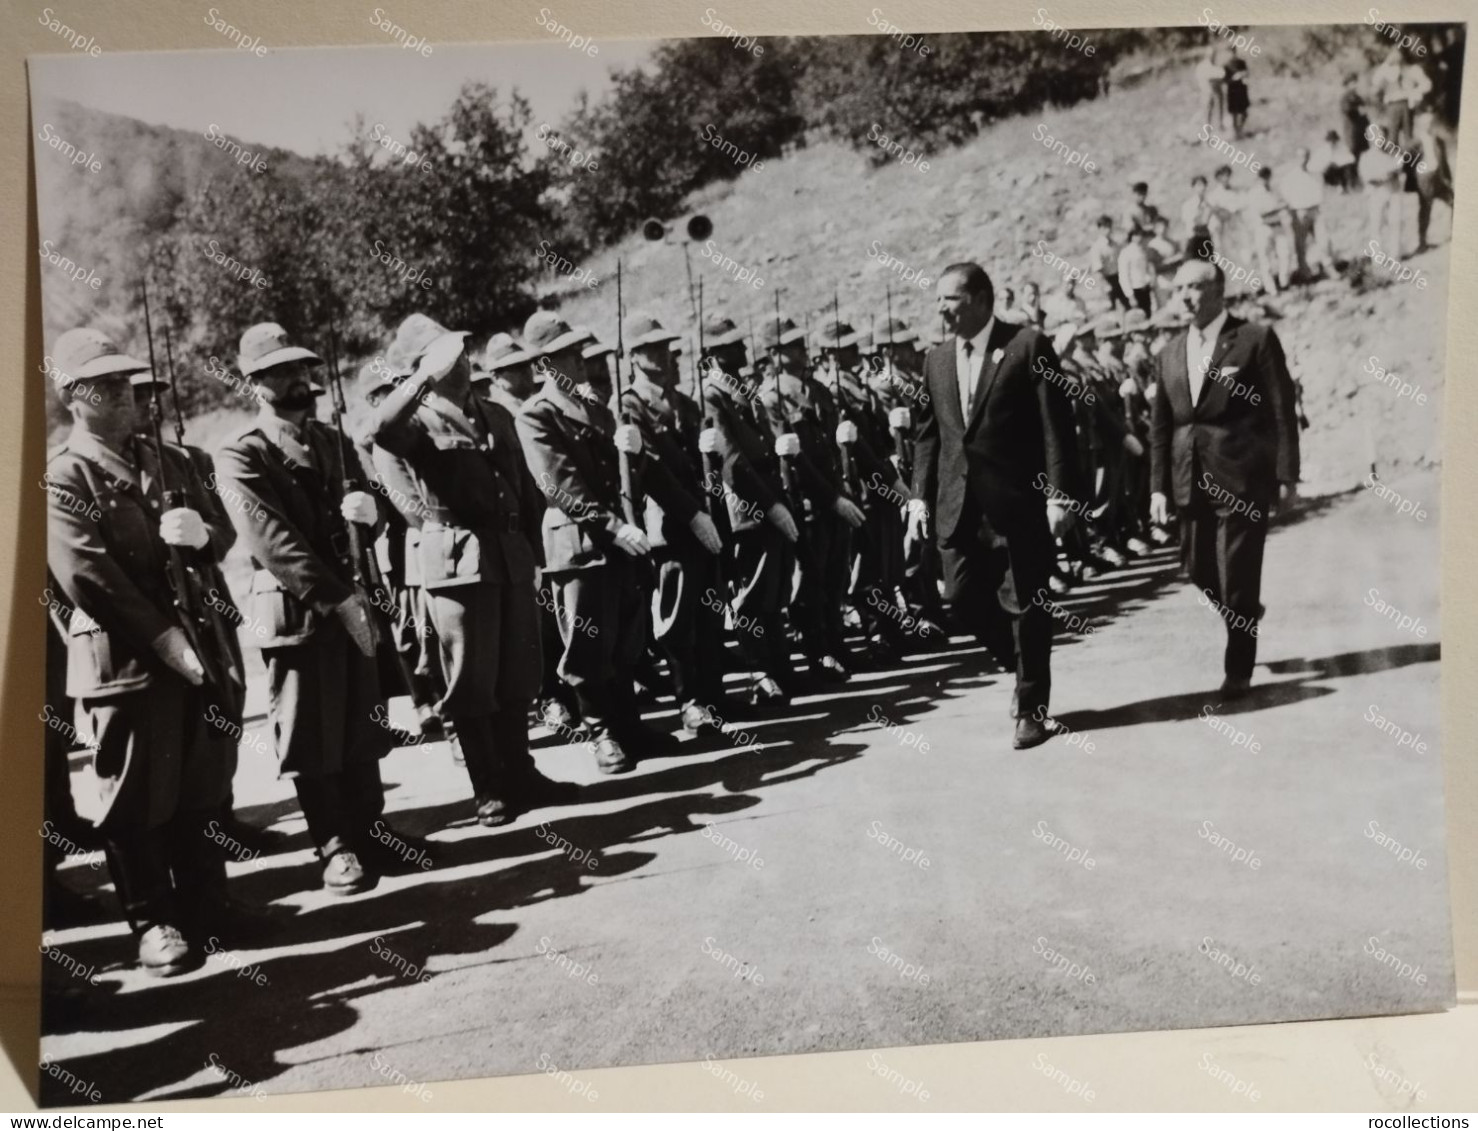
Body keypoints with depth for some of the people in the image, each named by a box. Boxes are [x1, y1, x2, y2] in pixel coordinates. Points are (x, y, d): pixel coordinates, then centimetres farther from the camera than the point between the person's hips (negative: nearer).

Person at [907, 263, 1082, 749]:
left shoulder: (1028, 345, -6)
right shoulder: (936, 359, 11)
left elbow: (1056, 426, -9)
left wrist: (1060, 494, -14)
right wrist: (921, 494, 7)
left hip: (1017, 503, -5)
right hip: (958, 504, 5)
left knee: (1023, 606, 3)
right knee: (963, 598, 5)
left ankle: (1032, 709, 18)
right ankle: (1025, 669, 31)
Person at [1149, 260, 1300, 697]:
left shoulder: (1256, 340, -2)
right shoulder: (1169, 354, 12)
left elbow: (1282, 412, -4)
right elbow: (1160, 426, 12)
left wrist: (1286, 476, -7)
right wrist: (1159, 486, 6)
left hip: (1242, 477, -5)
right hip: (1191, 481, 5)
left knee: (1237, 575, -3)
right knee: (1199, 569, 9)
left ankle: (1238, 669, 12)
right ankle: (1245, 617, 39)